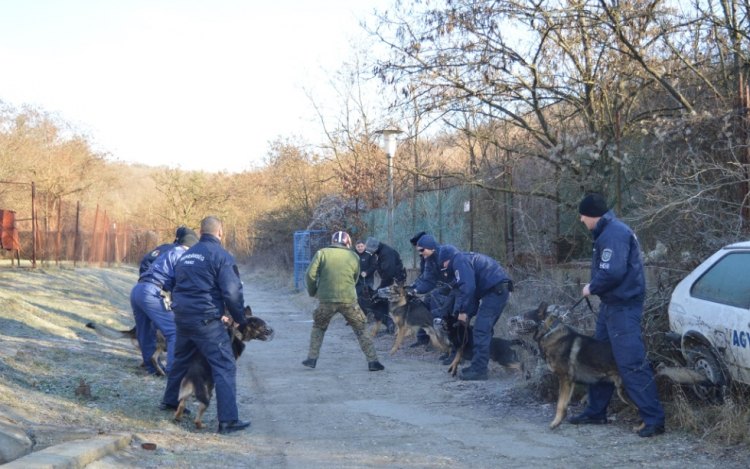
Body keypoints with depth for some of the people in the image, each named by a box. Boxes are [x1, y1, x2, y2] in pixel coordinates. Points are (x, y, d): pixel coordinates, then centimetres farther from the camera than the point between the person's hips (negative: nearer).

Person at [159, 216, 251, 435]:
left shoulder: (187, 254, 16)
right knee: (225, 366, -6)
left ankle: (169, 401, 42)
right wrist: (240, 320, -3)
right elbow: (232, 292, -14)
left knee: (181, 358, 27)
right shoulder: (221, 255, -9)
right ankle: (228, 419, -10)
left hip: (181, 316, 8)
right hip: (205, 319, -8)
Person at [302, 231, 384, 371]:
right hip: (349, 300, 0)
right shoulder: (353, 257, 9)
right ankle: (373, 361, 8)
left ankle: (312, 359, 18)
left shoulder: (321, 253, 4)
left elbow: (310, 275, -3)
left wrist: (312, 292, 12)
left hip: (327, 300, 0)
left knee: (318, 328, 23)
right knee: (361, 330, 14)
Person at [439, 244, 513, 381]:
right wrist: (469, 312, 13)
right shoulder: (466, 258, 26)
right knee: (484, 329, 15)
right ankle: (478, 365, 21)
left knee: (481, 330, -10)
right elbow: (474, 288, 22)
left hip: (495, 290, -10)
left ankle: (479, 370, -10)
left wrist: (463, 311, -11)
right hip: (499, 289, 10)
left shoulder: (460, 261, -5)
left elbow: (467, 288, -19)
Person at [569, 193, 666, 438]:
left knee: (631, 363, -11)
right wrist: (595, 289, 3)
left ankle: (654, 419, -7)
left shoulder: (614, 234, -19)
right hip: (611, 304, 11)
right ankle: (596, 411, 28)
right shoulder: (607, 231, 14)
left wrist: (592, 288, -12)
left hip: (623, 307, -11)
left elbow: (612, 272, -27)